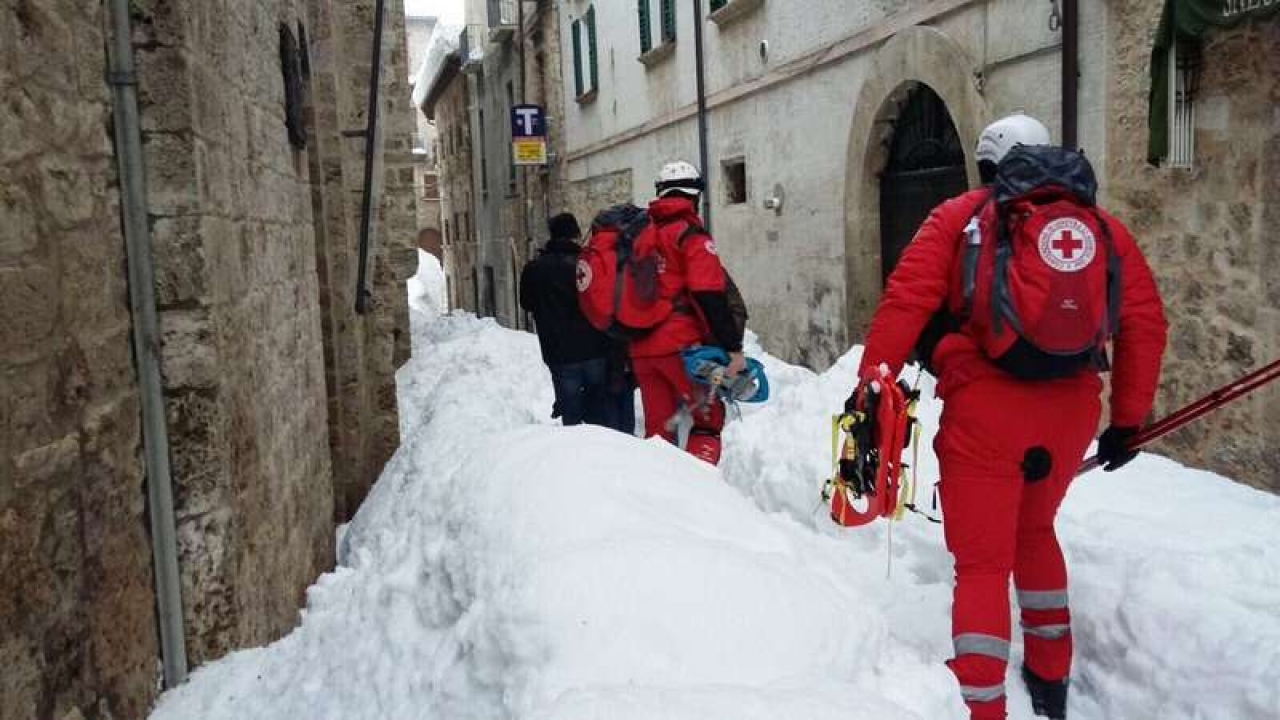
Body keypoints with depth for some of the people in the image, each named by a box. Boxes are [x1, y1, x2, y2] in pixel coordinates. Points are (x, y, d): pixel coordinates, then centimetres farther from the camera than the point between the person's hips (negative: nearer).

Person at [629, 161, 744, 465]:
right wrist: (733, 348, -14)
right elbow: (710, 297, -15)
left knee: (657, 428, 12)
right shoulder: (691, 235, -6)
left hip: (641, 348, 6)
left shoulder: (641, 233, 14)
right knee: (709, 418, 6)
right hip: (680, 345, -6)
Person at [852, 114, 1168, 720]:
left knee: (983, 563, 5)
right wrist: (1129, 420, 16)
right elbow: (1145, 322, 9)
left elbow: (905, 302, -8)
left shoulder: (959, 216, 5)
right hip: (1072, 411, 4)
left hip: (984, 409, -4)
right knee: (1033, 531, 28)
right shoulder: (1101, 226, 13)